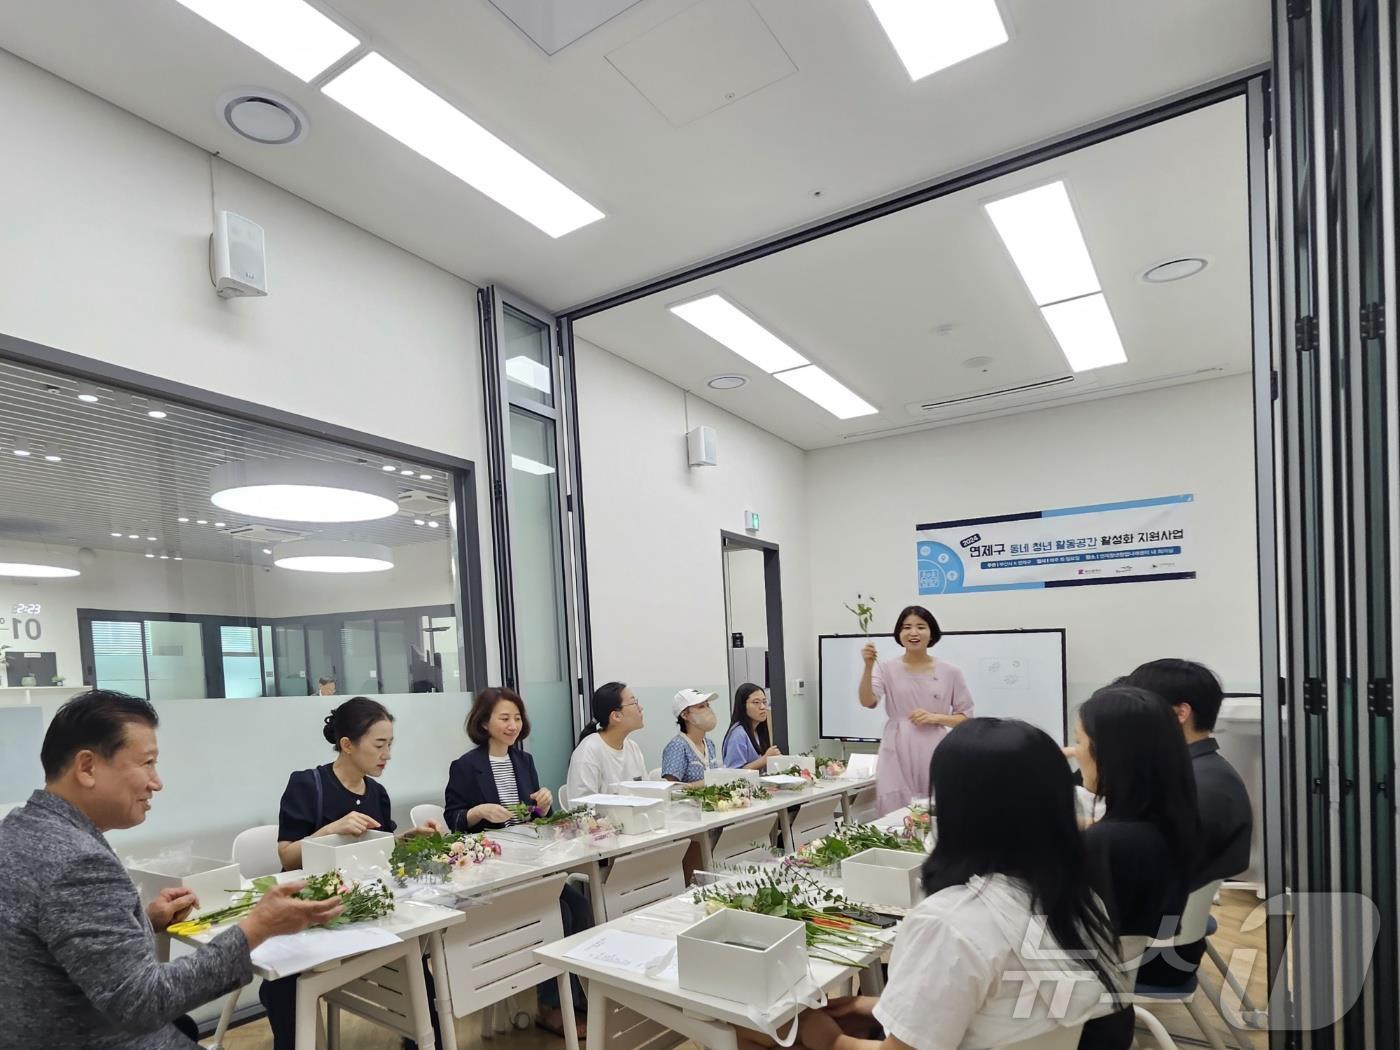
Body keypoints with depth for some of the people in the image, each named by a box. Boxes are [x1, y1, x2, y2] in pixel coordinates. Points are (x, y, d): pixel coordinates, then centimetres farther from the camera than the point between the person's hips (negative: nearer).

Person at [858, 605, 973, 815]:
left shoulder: (950, 672, 3)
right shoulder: (887, 669, 2)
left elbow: (966, 717, 8)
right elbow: (867, 702, -12)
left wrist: (935, 718, -9)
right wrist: (868, 667, -25)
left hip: (934, 755, 0)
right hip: (897, 755, 0)